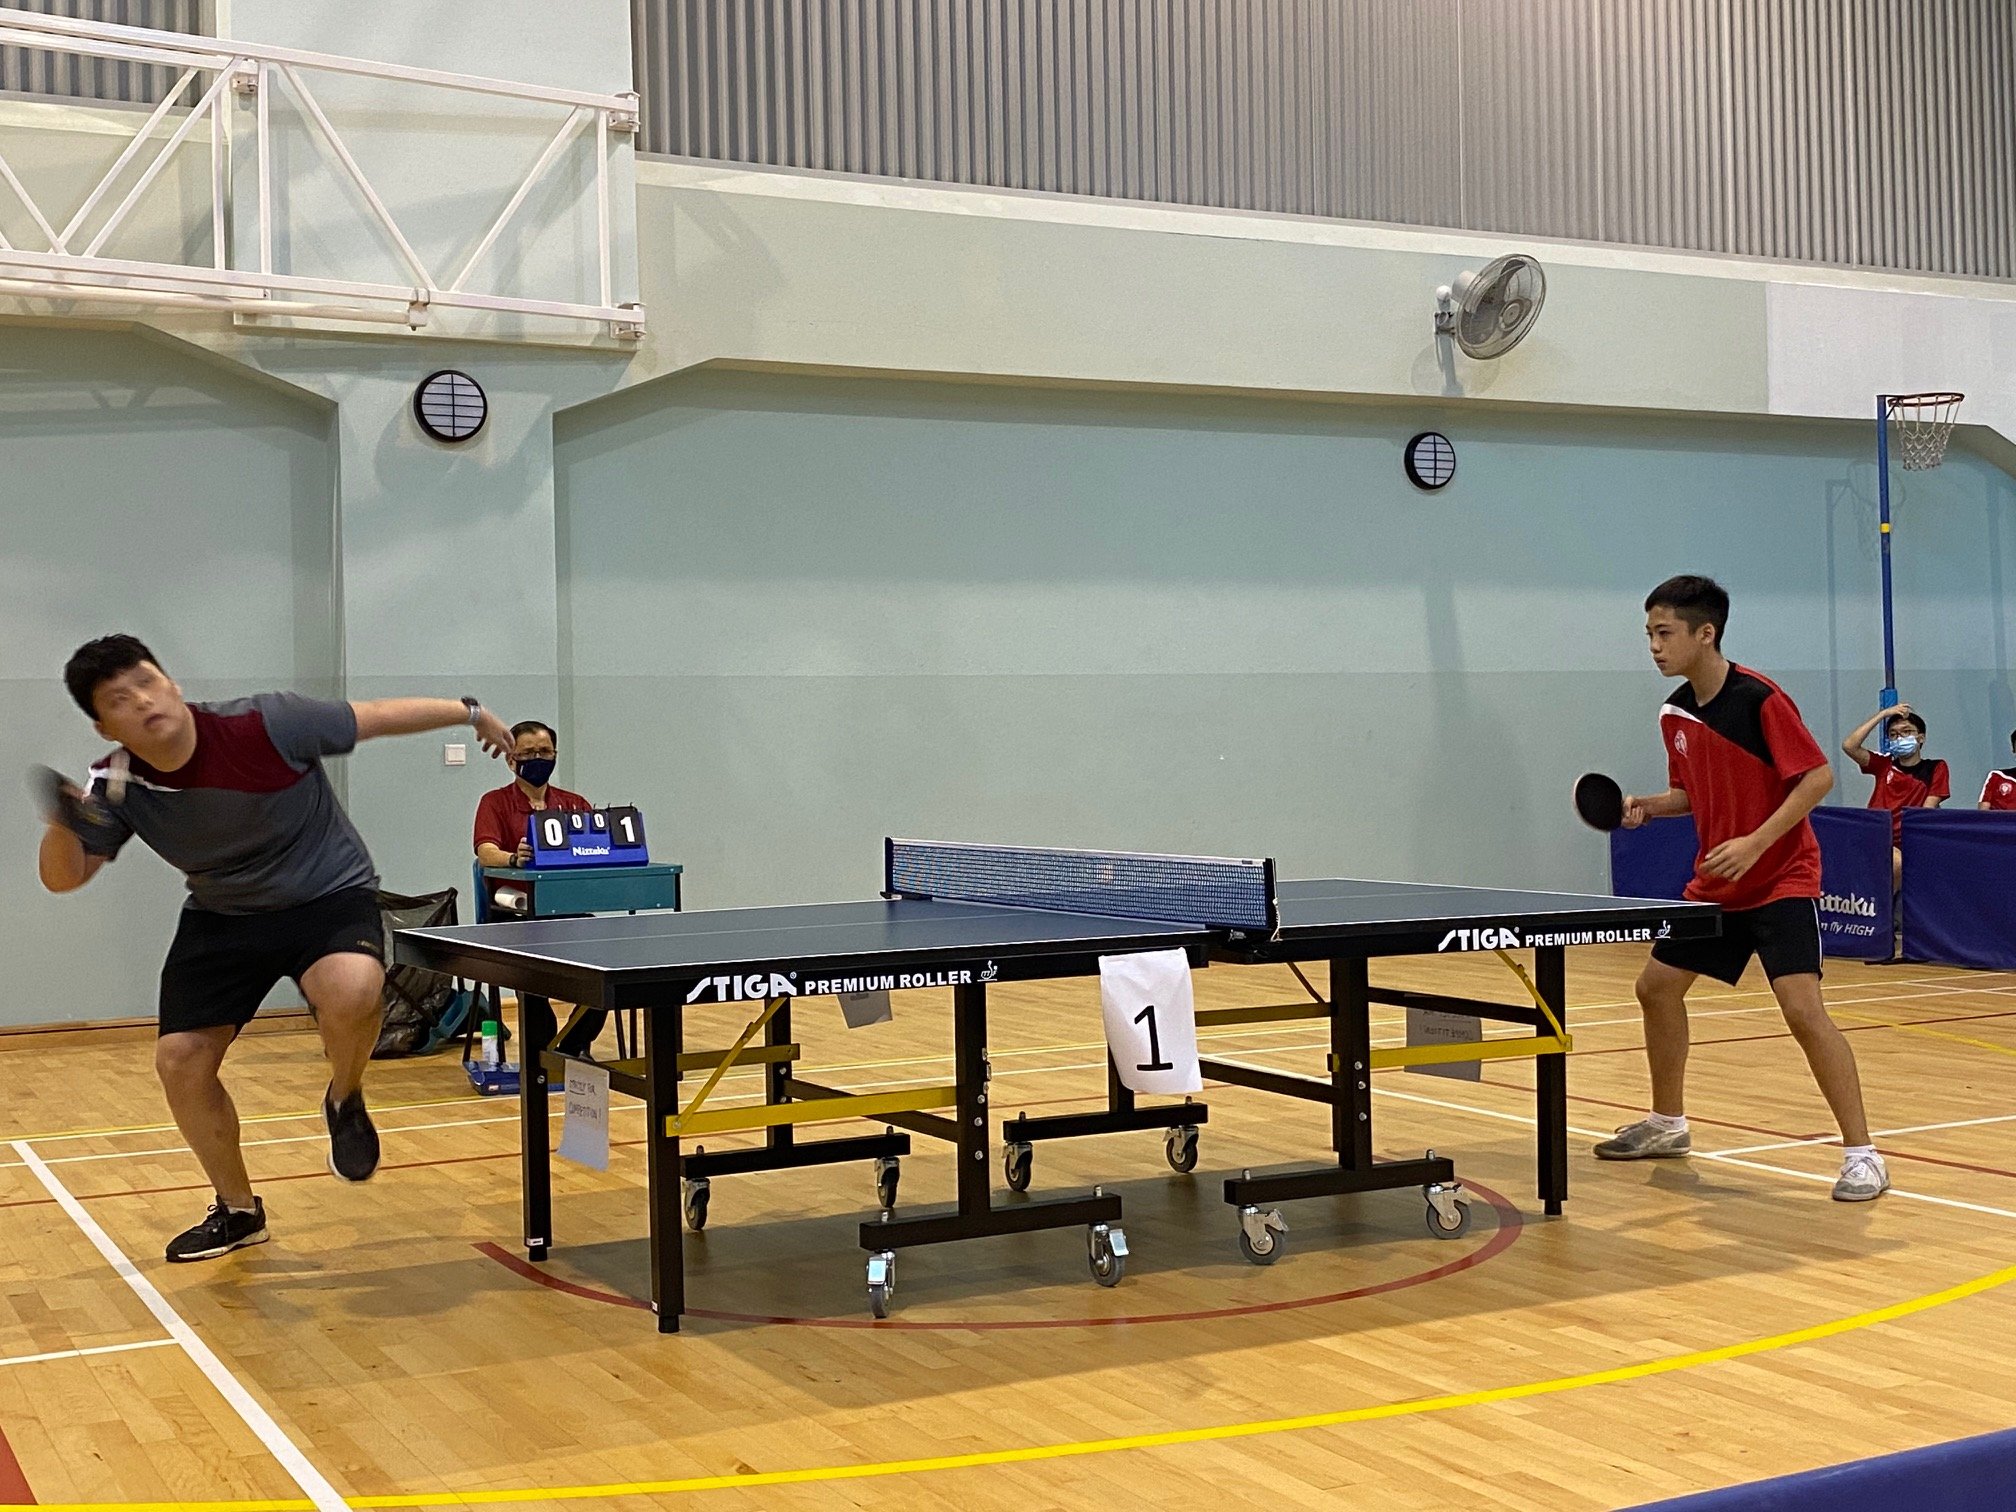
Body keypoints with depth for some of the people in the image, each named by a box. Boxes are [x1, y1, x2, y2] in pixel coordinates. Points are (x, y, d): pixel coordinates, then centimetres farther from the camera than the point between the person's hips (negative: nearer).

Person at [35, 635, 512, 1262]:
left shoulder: (266, 725, -27)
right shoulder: (117, 788, -15)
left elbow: (376, 716, -14)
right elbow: (64, 877, -8)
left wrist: (469, 712, -4)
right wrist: (61, 825, -31)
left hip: (329, 896, -4)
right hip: (223, 917, 5)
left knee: (351, 992, -36)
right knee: (179, 1060, -3)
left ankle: (345, 1102, -1)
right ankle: (238, 1210, 22)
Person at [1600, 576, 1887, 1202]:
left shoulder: (1759, 698, -19)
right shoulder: (1674, 713, 3)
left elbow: (1818, 776, -20)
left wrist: (1755, 843, -26)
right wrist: (1648, 806, -4)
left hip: (1782, 880, -8)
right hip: (1714, 884, 8)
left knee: (1802, 1009, -20)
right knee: (1657, 986, 12)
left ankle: (1862, 1153, -10)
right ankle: (1668, 1124, 30)